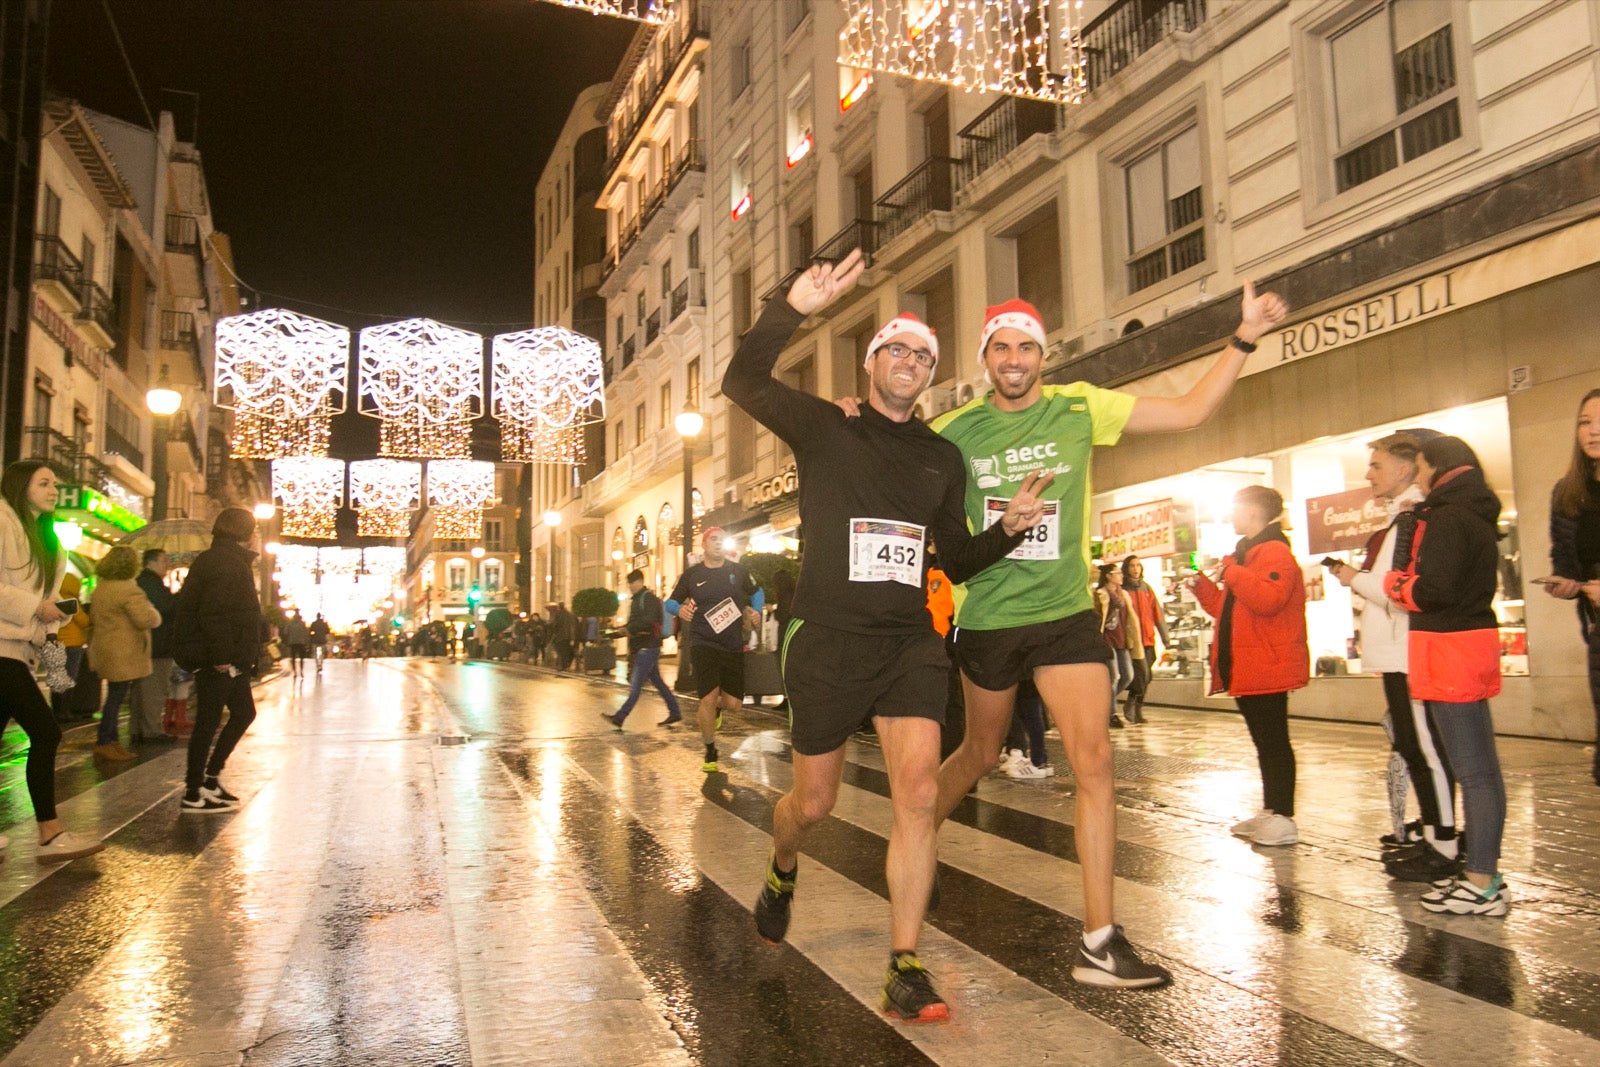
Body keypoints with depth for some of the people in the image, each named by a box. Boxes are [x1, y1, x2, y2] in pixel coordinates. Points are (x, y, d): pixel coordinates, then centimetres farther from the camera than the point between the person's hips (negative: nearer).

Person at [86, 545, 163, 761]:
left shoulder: (101, 587, 13)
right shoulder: (128, 589, -18)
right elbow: (148, 620, -22)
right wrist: (151, 610, -2)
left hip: (107, 650, 10)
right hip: (123, 655, -9)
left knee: (115, 697, 15)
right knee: (116, 697, -2)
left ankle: (111, 741, 20)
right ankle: (104, 743, 1)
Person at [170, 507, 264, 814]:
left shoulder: (221, 559, 17)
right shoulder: (227, 562, -16)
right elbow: (215, 612, -25)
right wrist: (221, 655, -24)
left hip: (230, 659, 11)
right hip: (221, 659, -11)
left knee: (244, 713, 16)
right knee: (208, 722, -3)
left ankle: (209, 777, 21)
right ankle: (193, 794, 5)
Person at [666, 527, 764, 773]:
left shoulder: (737, 571, 4)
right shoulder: (691, 575, 0)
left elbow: (757, 592, 20)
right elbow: (671, 602, 8)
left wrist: (756, 611, 1)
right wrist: (679, 609, -15)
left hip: (733, 645, 2)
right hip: (702, 642, -2)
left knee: (733, 703, 2)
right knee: (709, 698, -14)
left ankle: (715, 709, 42)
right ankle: (710, 752, 9)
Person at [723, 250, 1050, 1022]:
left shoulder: (943, 458, 11)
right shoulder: (824, 429, 1)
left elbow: (956, 558, 16)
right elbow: (743, 382, -15)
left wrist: (1009, 528, -2)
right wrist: (794, 309, -28)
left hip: (910, 642, 3)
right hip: (827, 641, -2)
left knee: (918, 793, -13)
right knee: (813, 802, 11)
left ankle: (905, 968, -1)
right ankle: (781, 873, 46)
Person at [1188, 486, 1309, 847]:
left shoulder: (1275, 552, -12)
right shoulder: (1246, 554, 20)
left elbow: (1267, 599, -30)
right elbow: (1227, 609, 25)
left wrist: (1231, 571, -24)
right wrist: (1201, 585, 13)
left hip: (1267, 668, -10)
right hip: (1247, 669, 10)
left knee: (1274, 741, -6)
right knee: (1265, 742, 14)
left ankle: (1283, 818, -1)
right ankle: (1269, 812, 22)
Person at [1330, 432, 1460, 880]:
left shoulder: (1413, 519, -15)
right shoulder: (1402, 518, 17)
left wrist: (1356, 579, -10)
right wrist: (1361, 577, 8)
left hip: (1410, 657, -11)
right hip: (1398, 654, 11)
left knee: (1425, 749, -4)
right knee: (1413, 747, 15)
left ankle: (1444, 848, 4)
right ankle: (1431, 837, 25)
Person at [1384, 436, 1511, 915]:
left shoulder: (1447, 517, -14)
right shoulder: (1476, 515, 16)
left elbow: (1435, 589, -22)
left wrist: (1395, 584, -5)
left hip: (1449, 649, -10)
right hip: (1473, 641, 10)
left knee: (1473, 772, -7)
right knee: (1481, 768, 14)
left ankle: (1482, 885, -1)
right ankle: (1484, 872, 24)